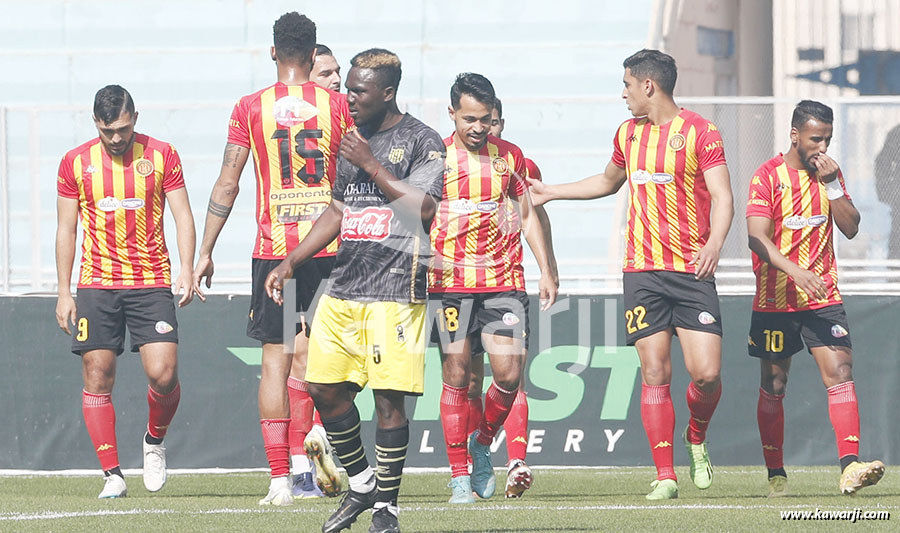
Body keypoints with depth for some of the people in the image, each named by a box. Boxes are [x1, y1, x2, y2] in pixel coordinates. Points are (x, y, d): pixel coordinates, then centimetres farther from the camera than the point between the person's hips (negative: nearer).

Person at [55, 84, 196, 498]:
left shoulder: (161, 155, 3)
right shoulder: (76, 162, 5)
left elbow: (183, 216, 4)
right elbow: (66, 229, 10)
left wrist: (187, 270, -9)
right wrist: (64, 292, 6)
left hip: (151, 282, -1)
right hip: (96, 283, 1)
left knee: (163, 373, -13)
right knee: (97, 378, -4)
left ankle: (155, 441, 16)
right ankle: (112, 474, 2)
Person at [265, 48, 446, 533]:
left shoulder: (421, 141, -4)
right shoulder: (352, 141, 17)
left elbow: (423, 208, -16)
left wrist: (372, 165, -13)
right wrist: (290, 262, 21)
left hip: (394, 290, -7)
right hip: (343, 287, 7)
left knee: (389, 396, -7)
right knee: (325, 389, 6)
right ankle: (361, 483, 23)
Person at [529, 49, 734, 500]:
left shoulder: (699, 131, -3)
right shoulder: (628, 133, 15)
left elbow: (722, 197, -9)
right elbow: (608, 181, 35)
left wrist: (714, 244, -25)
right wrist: (550, 192, 37)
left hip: (692, 271, -4)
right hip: (642, 271, 4)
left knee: (706, 372, -11)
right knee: (654, 373, -4)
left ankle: (697, 439, 20)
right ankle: (665, 476, -2)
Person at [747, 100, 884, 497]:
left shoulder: (830, 173, 8)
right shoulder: (768, 176, -7)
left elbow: (850, 228, 3)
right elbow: (757, 237, -17)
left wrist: (831, 184, -10)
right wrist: (796, 271, -30)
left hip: (823, 296, 3)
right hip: (775, 298, -3)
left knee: (840, 372, -13)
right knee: (773, 386, 6)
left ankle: (850, 467, -23)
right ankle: (776, 475, 18)